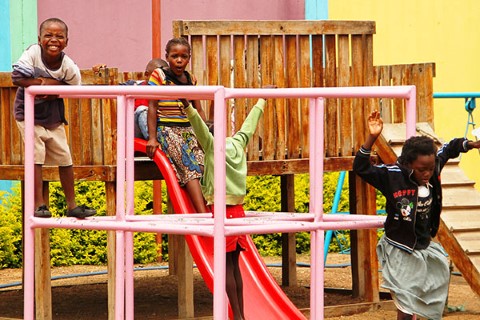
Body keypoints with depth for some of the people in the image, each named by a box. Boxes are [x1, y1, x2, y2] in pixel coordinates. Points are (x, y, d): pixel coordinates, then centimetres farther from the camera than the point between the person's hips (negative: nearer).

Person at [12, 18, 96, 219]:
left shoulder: (68, 66, -15)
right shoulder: (32, 54, -22)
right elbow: (17, 78, -29)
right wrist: (45, 83, -28)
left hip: (53, 117, 4)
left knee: (64, 158, 7)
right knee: (36, 156, -11)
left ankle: (72, 205, 18)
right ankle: (39, 204, -5)